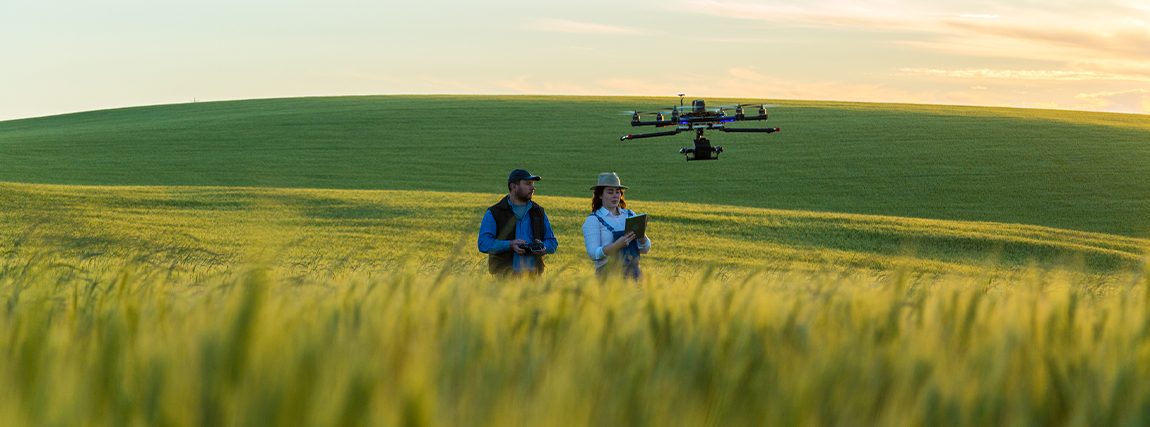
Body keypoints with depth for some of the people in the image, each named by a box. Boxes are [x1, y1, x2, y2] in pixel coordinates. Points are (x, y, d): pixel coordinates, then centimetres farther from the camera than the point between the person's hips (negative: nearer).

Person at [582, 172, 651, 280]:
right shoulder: (593, 220, 1)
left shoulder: (630, 215, 14)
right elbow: (593, 254, -9)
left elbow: (645, 249, 12)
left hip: (633, 272, 4)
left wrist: (641, 234, -8)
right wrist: (618, 244, -22)